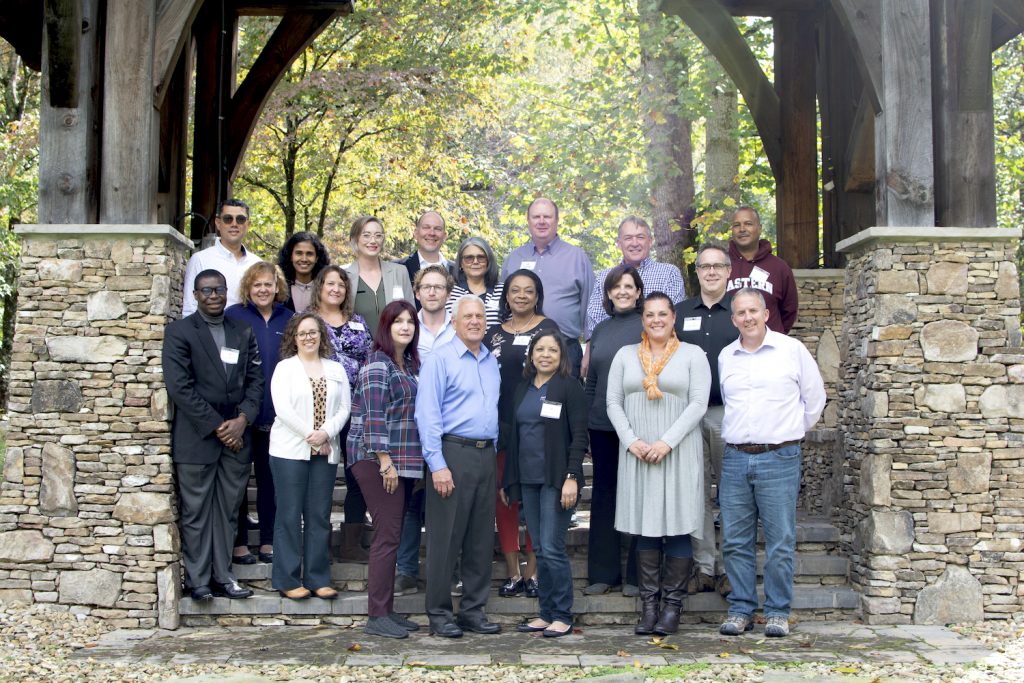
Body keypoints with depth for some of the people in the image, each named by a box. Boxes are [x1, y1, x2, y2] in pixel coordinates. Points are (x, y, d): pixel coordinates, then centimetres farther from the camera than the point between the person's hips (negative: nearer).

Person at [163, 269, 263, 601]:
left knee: (227, 511, 8)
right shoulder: (179, 332, -3)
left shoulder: (243, 332, 12)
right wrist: (217, 426, -12)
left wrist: (242, 419, -6)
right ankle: (198, 581, 10)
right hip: (196, 438, -4)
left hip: (236, 436, 4)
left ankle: (222, 576, 15)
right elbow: (179, 387, -10)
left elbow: (255, 380, 10)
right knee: (195, 512, 2)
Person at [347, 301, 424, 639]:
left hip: (402, 462, 8)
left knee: (392, 535, 9)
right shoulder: (377, 363, -10)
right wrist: (385, 461, -19)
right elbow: (374, 414, -16)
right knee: (387, 535, -8)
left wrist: (401, 462, 14)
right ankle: (377, 617, -2)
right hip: (377, 460, -8)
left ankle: (386, 610, 15)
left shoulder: (409, 364, 16)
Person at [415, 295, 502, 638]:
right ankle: (439, 613, 7)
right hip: (453, 452, -6)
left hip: (486, 455, 6)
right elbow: (427, 414, -11)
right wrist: (437, 465, -17)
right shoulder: (440, 359, -5)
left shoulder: (492, 362, 15)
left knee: (482, 539, 9)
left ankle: (473, 610, 18)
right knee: (446, 538, -2)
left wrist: (496, 455, 13)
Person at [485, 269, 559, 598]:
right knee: (504, 496, 4)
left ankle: (532, 572, 8)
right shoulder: (494, 333, 14)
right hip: (501, 423, 4)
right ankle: (512, 573, 12)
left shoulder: (548, 328, 3)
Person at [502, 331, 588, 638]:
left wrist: (572, 478, -17)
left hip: (556, 480, -6)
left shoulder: (569, 387, -4)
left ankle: (563, 616, 2)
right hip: (528, 480, 6)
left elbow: (579, 437, -9)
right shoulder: (522, 388, 14)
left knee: (552, 548, -8)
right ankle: (546, 613, 17)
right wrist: (508, 480, 15)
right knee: (540, 550, 10)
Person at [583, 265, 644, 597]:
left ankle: (636, 574, 12)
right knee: (603, 494, 9)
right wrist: (583, 426, 11)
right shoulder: (600, 330, 12)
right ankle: (603, 572, 18)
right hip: (602, 425, 5)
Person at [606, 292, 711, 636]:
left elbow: (698, 404, -4)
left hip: (678, 452, -2)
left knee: (677, 527, -3)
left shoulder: (692, 355, 5)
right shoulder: (625, 355, 13)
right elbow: (613, 402, 8)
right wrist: (631, 440, -6)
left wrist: (667, 442, -13)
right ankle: (648, 605, 10)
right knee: (645, 529, 4)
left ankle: (673, 605, 5)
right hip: (636, 453, 2)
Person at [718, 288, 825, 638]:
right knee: (736, 541, 5)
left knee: (780, 541, -1)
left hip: (779, 458, -3)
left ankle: (777, 612, 9)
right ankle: (740, 610, 15)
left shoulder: (792, 350, 0)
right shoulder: (725, 357, 10)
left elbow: (815, 398, 8)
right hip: (735, 458, 4)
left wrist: (792, 431, 11)